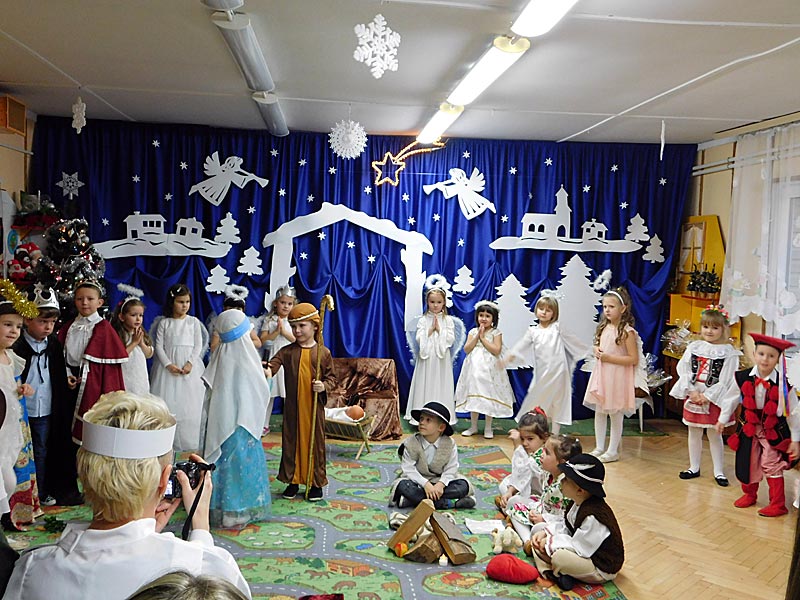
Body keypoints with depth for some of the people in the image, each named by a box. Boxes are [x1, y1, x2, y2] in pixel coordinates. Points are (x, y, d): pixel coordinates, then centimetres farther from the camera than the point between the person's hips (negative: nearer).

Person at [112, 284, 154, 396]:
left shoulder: (142, 333, 9)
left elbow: (149, 354, 10)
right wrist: (134, 342, -17)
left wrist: (141, 343, -8)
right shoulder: (117, 335, -12)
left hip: (141, 378, 6)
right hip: (125, 380, -6)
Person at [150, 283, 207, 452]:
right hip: (168, 366, 0)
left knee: (189, 404, 0)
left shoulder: (193, 322, 5)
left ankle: (187, 441, 7)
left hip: (189, 366, 0)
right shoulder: (164, 322, 4)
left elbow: (198, 345, 2)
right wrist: (168, 364, -13)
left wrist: (190, 363, -13)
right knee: (167, 403, 0)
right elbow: (159, 345, 0)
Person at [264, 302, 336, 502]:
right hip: (292, 407, 2)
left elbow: (331, 377, 4)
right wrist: (268, 370, -36)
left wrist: (324, 386, -16)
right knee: (291, 441, 9)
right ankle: (292, 480, 24)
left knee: (315, 443, 5)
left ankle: (316, 482, 19)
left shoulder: (323, 352, -1)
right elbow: (274, 362, -15)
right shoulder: (288, 351, 2)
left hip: (314, 406, -1)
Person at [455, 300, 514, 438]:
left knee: (488, 397, 1)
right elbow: (466, 349, -3)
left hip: (489, 369, -3)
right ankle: (473, 426, 20)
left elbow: (497, 350, -15)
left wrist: (483, 337, -13)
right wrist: (477, 336, -10)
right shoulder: (473, 332, 7)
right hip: (474, 368, 3)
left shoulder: (496, 332, -3)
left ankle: (488, 428, 13)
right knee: (474, 396, 9)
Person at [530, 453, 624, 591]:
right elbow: (565, 526, 11)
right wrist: (545, 533, -4)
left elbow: (580, 547, -28)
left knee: (560, 557, -37)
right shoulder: (579, 503, -2)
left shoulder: (593, 517, -32)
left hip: (602, 569, -10)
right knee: (539, 542, 3)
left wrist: (550, 542, -19)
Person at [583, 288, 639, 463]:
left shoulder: (627, 331, -15)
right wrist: (597, 351, 0)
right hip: (601, 375, 7)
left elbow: (634, 359, -17)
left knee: (615, 415, 5)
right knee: (599, 412, 14)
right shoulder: (604, 327, 7)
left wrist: (609, 358, -20)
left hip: (617, 378, -7)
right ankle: (600, 447, 27)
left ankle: (613, 451, 17)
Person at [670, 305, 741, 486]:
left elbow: (726, 380, -12)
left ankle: (719, 472, 17)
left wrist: (707, 396, -15)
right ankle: (694, 468, 26)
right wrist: (692, 391, -11)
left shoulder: (728, 352, -9)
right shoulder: (694, 347, 2)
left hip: (714, 399, -4)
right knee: (694, 433, 13)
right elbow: (683, 370, -1)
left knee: (714, 434, 5)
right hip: (693, 396, 4)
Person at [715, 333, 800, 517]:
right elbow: (732, 399, 7)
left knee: (772, 467, -4)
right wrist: (722, 420, 13)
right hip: (748, 429, 3)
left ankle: (778, 505, 11)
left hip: (774, 432, -3)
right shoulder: (743, 378, -10)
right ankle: (749, 495, 35)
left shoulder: (783, 384, -17)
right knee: (747, 464, 12)